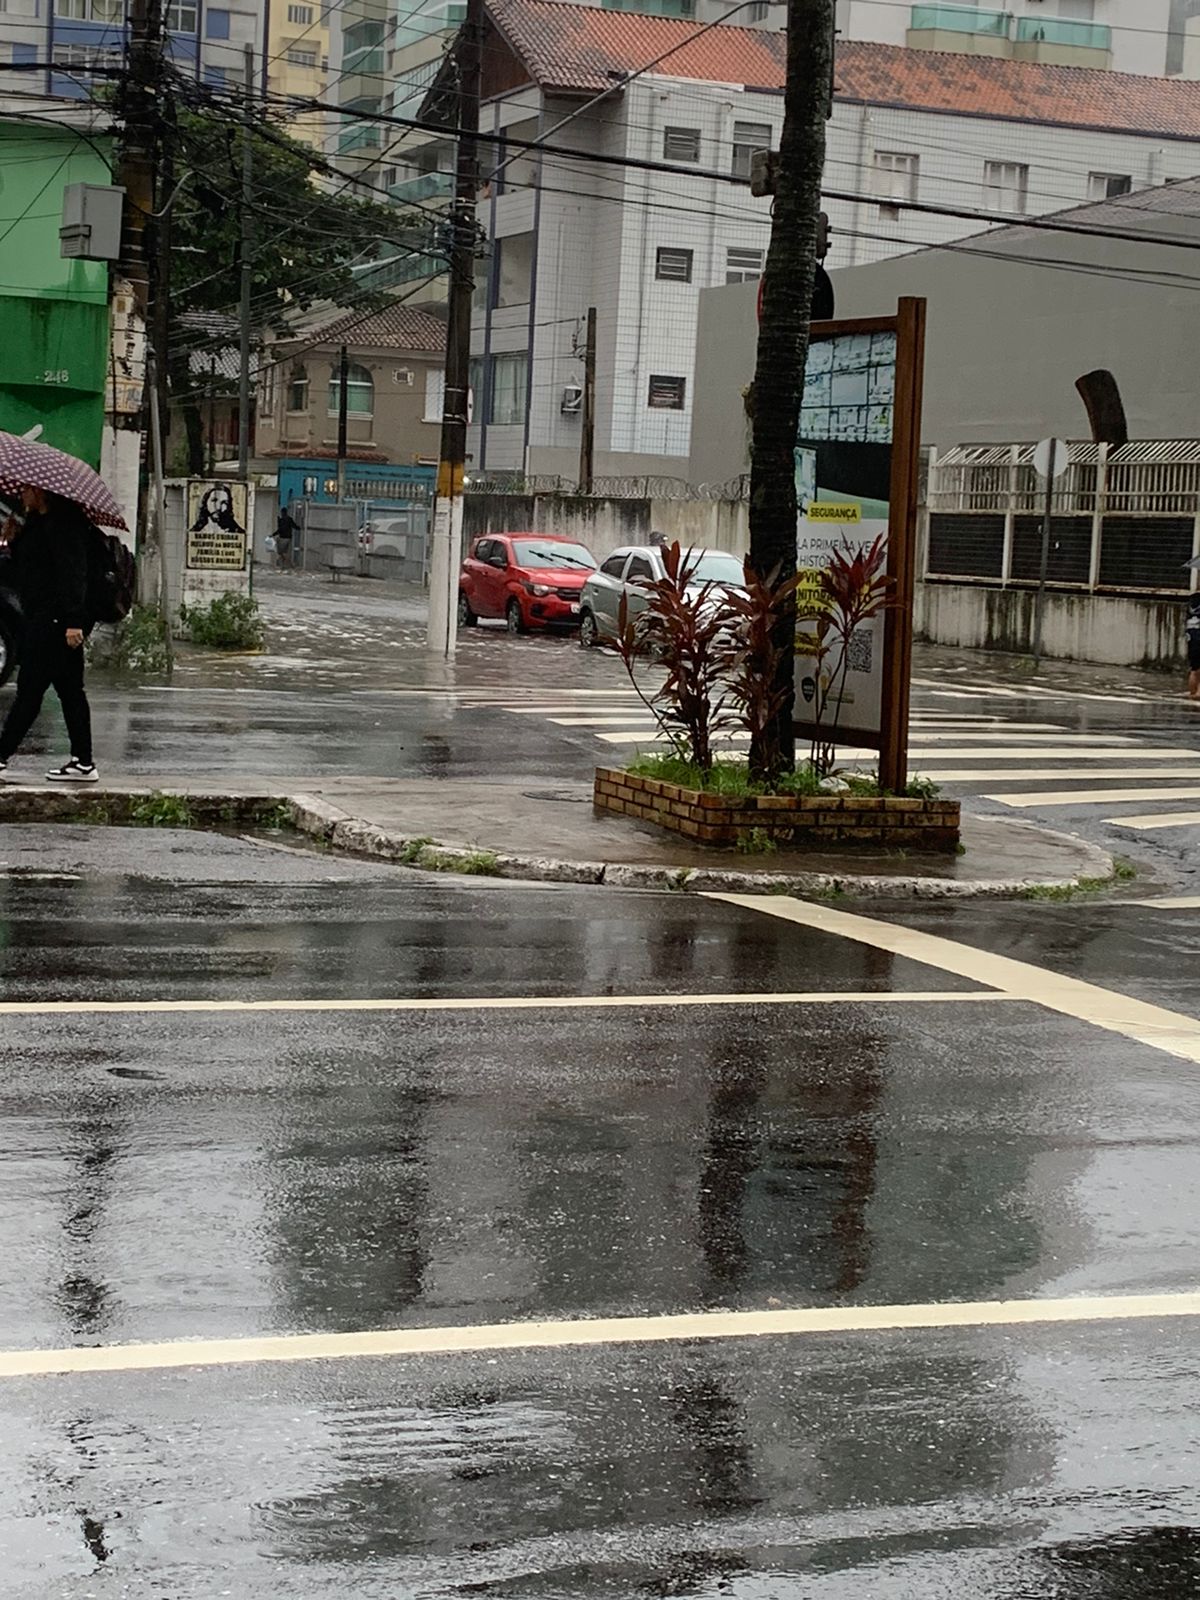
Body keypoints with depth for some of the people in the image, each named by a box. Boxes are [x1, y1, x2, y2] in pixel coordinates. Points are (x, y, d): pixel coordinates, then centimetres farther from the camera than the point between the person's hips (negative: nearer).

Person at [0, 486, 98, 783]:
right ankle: (83, 762, 10)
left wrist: (73, 621, -26)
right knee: (70, 690, 9)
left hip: (55, 620, -11)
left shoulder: (63, 522, -13)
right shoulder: (37, 521, 18)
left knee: (30, 687, -7)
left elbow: (74, 572, -21)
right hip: (43, 618, 11)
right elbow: (24, 565, 24)